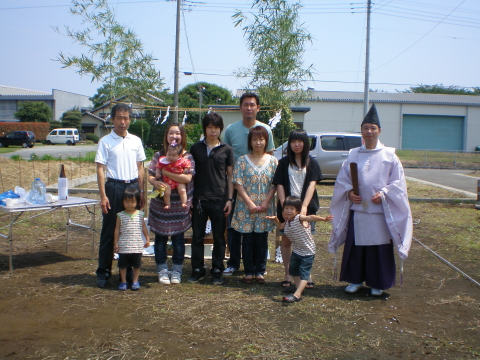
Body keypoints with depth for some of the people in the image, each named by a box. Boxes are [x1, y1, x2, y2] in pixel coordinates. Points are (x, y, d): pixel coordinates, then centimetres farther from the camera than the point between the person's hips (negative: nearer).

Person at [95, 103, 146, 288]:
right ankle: (103, 272, 12)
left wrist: (141, 191, 9)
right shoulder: (105, 141, -2)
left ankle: (127, 270, 21)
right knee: (108, 231, 2)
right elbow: (100, 169, -5)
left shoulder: (136, 141, 9)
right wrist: (103, 195, -12)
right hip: (114, 186, -3)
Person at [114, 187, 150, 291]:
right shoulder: (120, 215, -2)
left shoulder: (140, 214, 2)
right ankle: (123, 281, 21)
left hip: (137, 246, 1)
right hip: (123, 246, -1)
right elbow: (117, 229, 2)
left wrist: (147, 239, 12)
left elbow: (144, 227, 11)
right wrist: (115, 243, 1)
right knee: (122, 264, 7)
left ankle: (135, 281, 22)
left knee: (137, 264, 8)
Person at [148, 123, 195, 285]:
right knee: (160, 238, 7)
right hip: (160, 204, 1)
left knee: (178, 238, 7)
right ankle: (162, 270, 20)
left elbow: (187, 178, -16)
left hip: (179, 205, -1)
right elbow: (150, 176, 1)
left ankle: (176, 271, 21)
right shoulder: (158, 156, 3)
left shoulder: (187, 157, -2)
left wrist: (165, 172, -19)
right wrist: (156, 182, -22)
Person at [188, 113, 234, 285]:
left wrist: (229, 199, -1)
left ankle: (217, 271, 18)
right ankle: (197, 270, 19)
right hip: (199, 198, 1)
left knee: (219, 237, 7)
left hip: (219, 199, -1)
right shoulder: (196, 148, 6)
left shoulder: (226, 150, 3)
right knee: (197, 236, 7)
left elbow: (230, 176, 5)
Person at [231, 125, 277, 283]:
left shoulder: (273, 161, 4)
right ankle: (249, 272, 16)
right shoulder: (242, 160, -1)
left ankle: (260, 271, 18)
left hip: (266, 208, 1)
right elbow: (238, 184, -5)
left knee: (262, 240, 7)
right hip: (246, 208, -1)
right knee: (248, 240, 5)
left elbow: (275, 185, 1)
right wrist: (250, 203, -13)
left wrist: (266, 202, -10)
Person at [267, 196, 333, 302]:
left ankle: (297, 294, -12)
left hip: (307, 252, -9)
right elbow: (280, 227, 24)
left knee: (304, 273, -8)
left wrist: (323, 219, -58)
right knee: (293, 270, 17)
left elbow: (311, 218, -42)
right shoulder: (287, 222, 1)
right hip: (296, 251, 9)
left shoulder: (299, 218, -23)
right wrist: (275, 219, 7)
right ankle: (299, 290, 28)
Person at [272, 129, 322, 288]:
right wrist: (284, 206, -12)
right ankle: (287, 275, 14)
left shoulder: (312, 163, 5)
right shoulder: (284, 163, 7)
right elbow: (280, 185, 1)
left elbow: (312, 184, -6)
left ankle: (308, 275, 12)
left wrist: (304, 206, -18)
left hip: (307, 206, -1)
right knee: (286, 241, 5)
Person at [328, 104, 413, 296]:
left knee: (379, 248, 4)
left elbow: (398, 182, 0)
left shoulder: (389, 155, 0)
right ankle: (356, 280, 22)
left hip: (380, 212, -2)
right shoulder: (353, 154, 7)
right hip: (357, 210, 2)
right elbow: (342, 179, 10)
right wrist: (348, 192, -8)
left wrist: (384, 193, -14)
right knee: (355, 247, 6)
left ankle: (378, 284, 18)